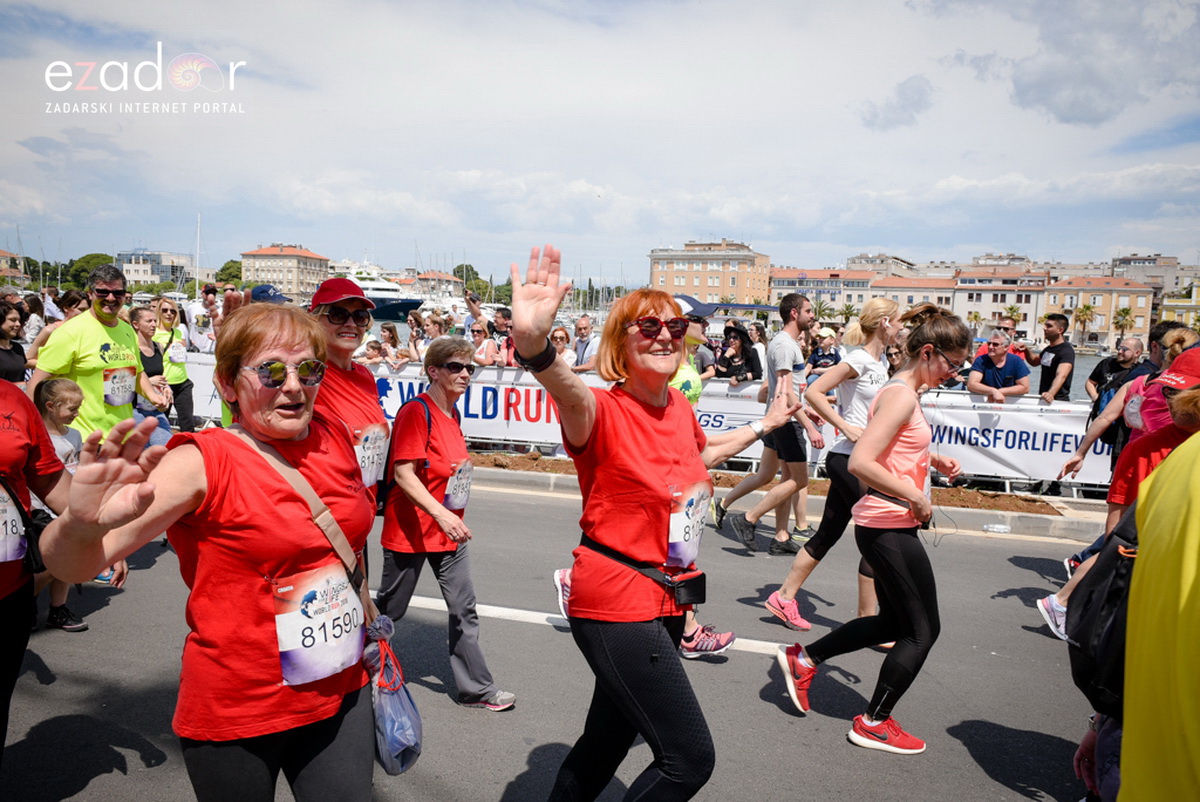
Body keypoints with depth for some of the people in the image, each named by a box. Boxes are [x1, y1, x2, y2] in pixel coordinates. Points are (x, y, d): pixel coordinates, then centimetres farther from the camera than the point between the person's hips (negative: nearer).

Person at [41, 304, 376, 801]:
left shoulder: (334, 438, -2)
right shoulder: (202, 464, -17)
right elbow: (73, 565, -26)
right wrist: (82, 524, -47)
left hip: (342, 694, 4)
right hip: (237, 714, -4)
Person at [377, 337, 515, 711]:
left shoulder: (453, 414, 9)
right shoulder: (415, 412, -17)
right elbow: (404, 473, -23)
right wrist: (440, 514, -32)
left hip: (449, 529, 8)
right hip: (410, 529, -7)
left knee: (464, 609, 8)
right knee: (389, 610, 10)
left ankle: (476, 688, 19)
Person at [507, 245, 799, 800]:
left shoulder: (678, 406, 5)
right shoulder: (604, 411, -17)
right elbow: (569, 392, -43)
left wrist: (765, 425, 34)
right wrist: (533, 342, -62)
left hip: (666, 601, 7)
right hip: (617, 603, -7)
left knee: (606, 744, 21)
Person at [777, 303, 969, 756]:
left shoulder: (901, 392, 12)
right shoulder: (901, 396, -19)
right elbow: (860, 463, -29)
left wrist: (931, 459, 13)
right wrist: (915, 496, -20)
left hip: (884, 526, 10)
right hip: (889, 528, -10)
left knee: (894, 622, 21)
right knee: (923, 630, 5)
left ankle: (802, 660, 29)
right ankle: (874, 723, 19)